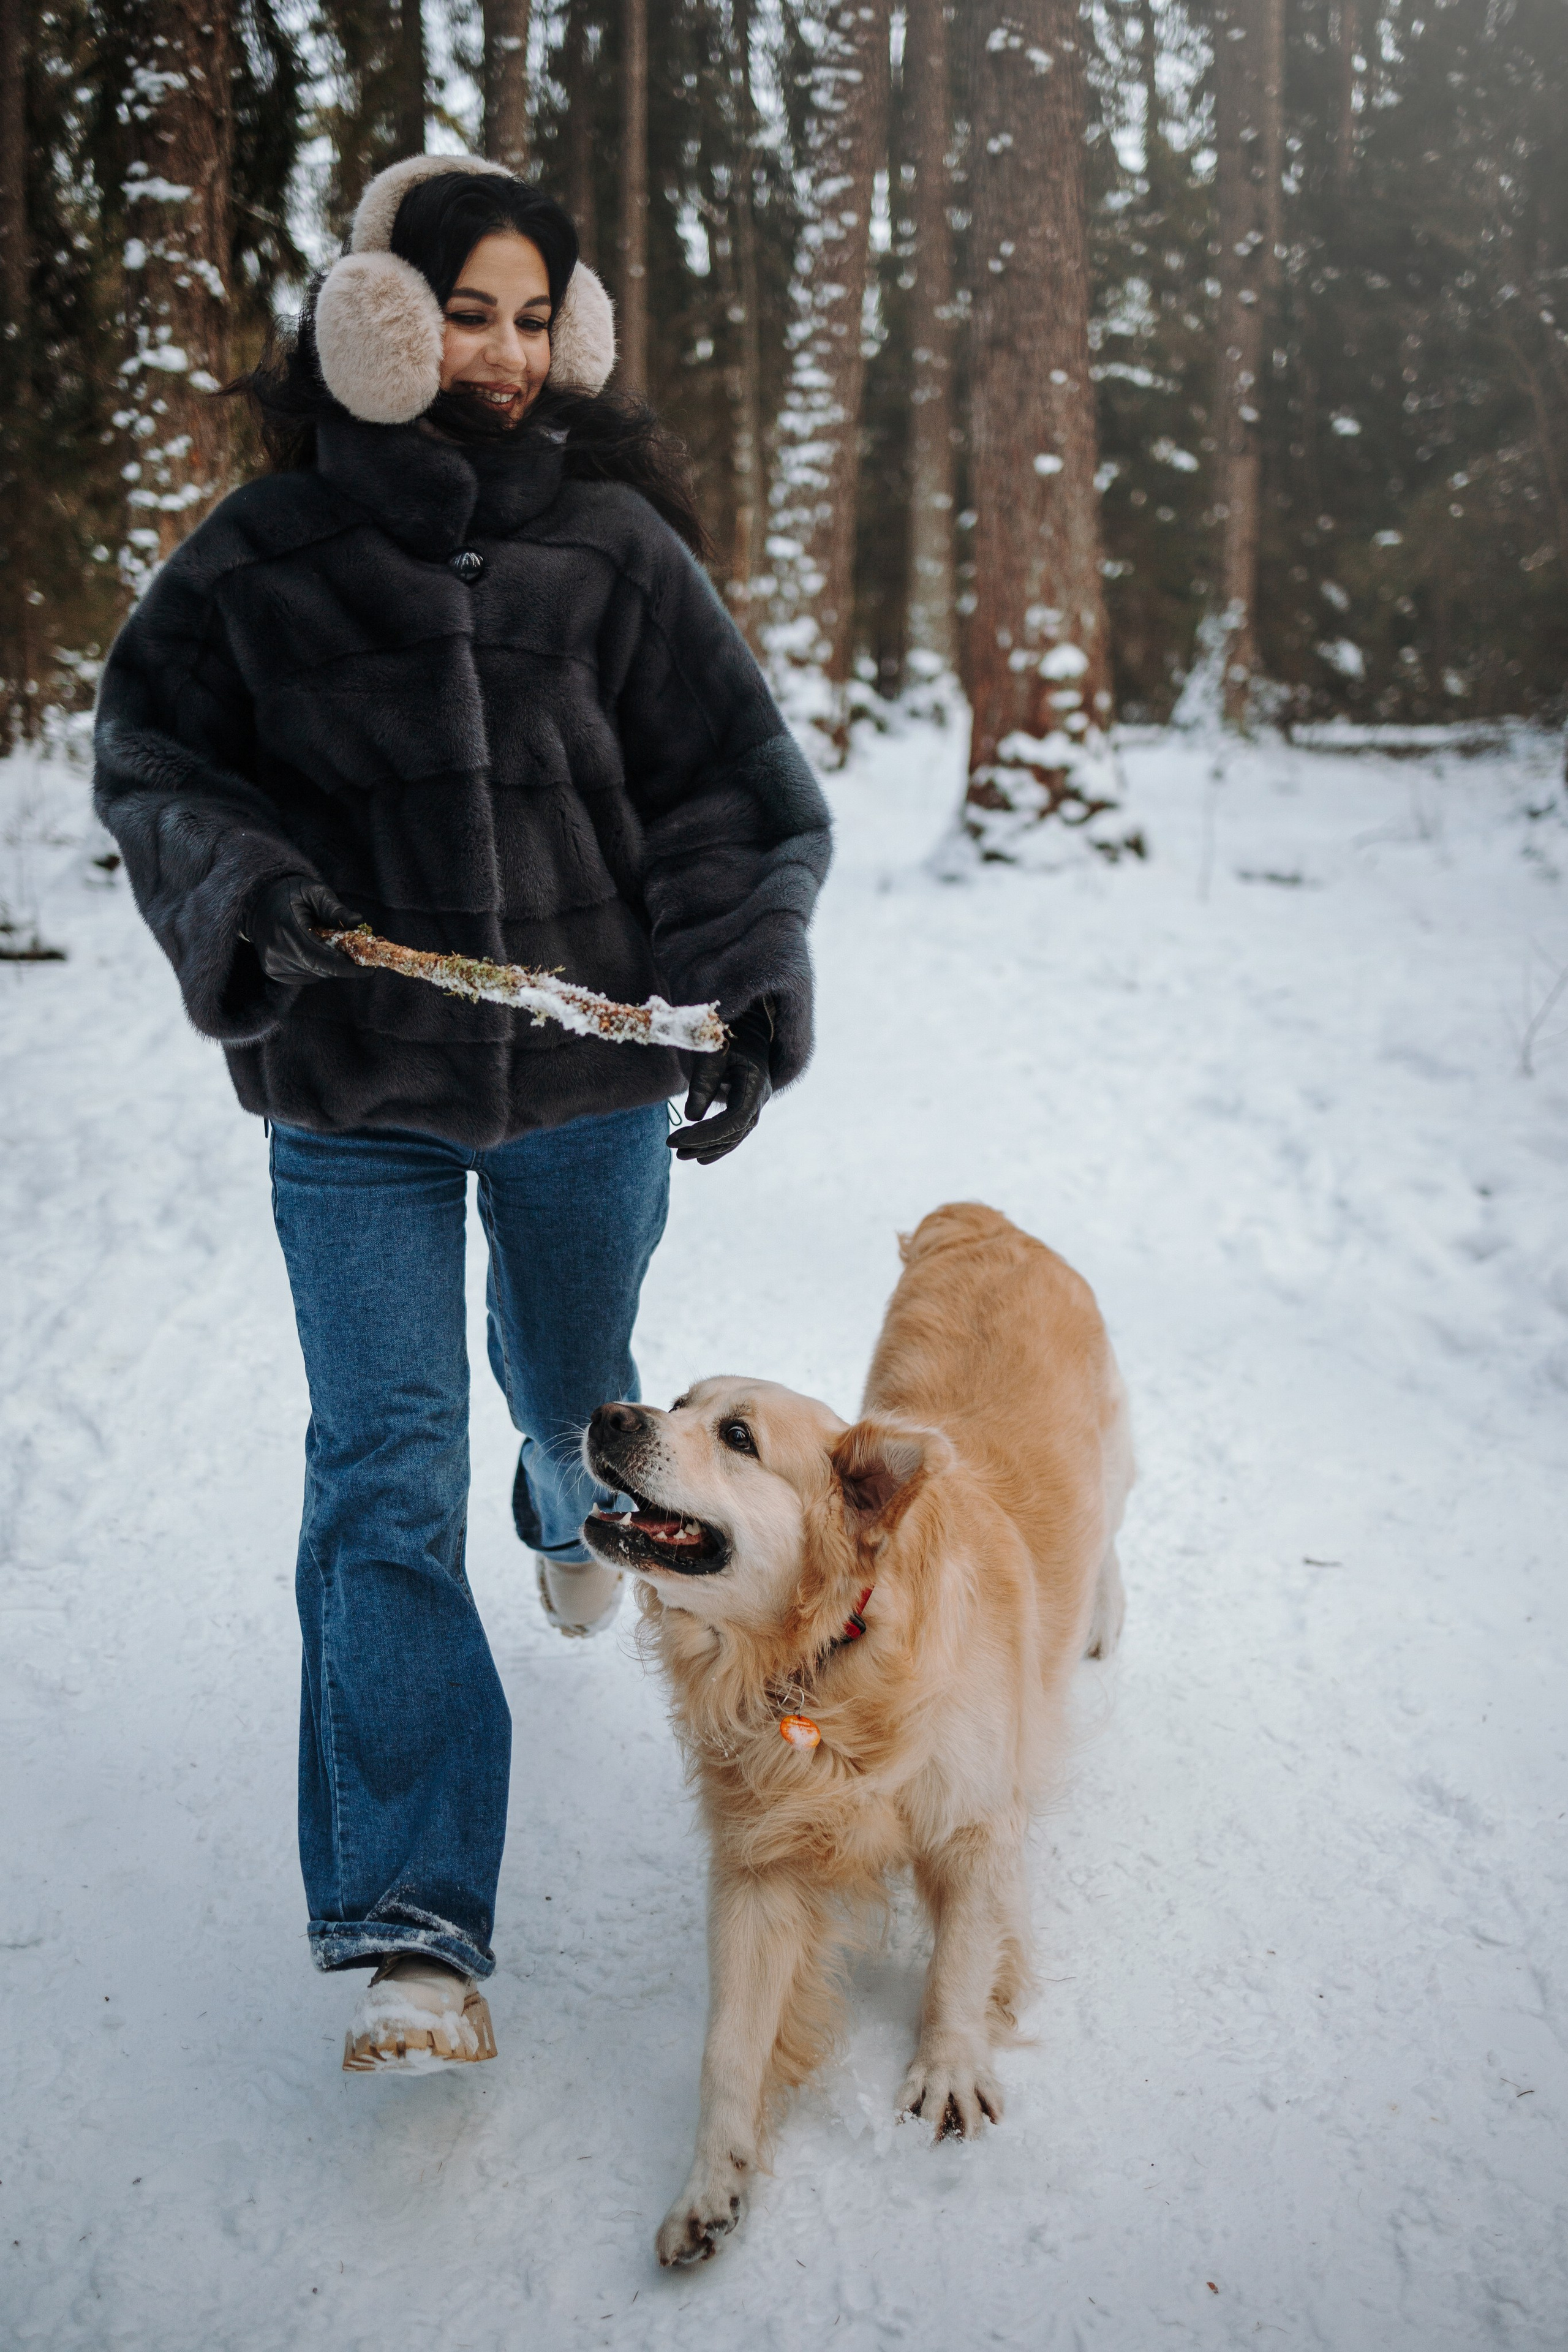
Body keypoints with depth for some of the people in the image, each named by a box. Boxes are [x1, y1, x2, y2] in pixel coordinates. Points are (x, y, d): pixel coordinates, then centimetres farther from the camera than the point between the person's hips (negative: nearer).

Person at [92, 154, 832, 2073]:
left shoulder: (614, 542, -2)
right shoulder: (264, 551, -2)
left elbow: (732, 785, -1)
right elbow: (150, 753, 4)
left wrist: (744, 1001, -13)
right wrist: (243, 887, -16)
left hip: (587, 1073, 1)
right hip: (355, 1097, -1)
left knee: (575, 1379, 23)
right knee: (383, 1480, -7)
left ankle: (572, 1506, 64)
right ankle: (411, 1937, -6)